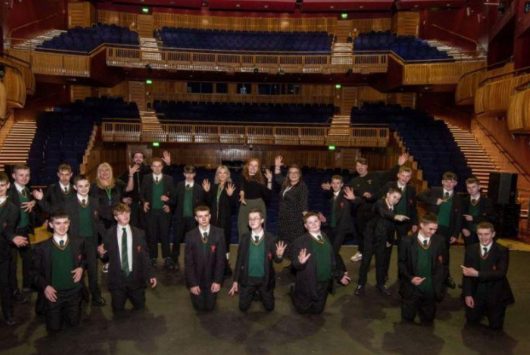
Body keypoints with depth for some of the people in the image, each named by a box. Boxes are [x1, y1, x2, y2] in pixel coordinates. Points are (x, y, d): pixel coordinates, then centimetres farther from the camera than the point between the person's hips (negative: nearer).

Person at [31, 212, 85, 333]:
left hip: (73, 291, 1)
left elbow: (84, 259, 12)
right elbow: (35, 271, -2)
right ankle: (54, 311, 38)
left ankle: (66, 309, 41)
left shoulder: (78, 242, -6)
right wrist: (45, 286, -17)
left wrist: (81, 267, -9)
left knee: (73, 322, 10)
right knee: (54, 327, 5)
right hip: (53, 293, -1)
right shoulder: (42, 247, -11)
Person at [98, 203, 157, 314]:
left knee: (140, 308, 13)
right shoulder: (109, 234, -2)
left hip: (136, 279, 1)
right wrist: (102, 253, -19)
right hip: (117, 279, -1)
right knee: (118, 312, 10)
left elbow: (145, 256, 1)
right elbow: (106, 257, 3)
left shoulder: (139, 233, 1)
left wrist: (150, 275, -3)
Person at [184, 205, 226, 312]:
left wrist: (217, 281, -13)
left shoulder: (219, 233, -13)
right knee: (199, 307, 4)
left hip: (211, 278, 0)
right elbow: (188, 261, -10)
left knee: (209, 307, 4)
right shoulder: (190, 235, -13)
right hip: (196, 278, 0)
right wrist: (192, 283, -13)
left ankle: (210, 294, 36)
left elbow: (221, 258, -11)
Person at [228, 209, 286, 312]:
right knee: (243, 307, 8)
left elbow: (276, 260, -9)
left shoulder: (271, 238, -12)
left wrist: (279, 255, -34)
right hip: (248, 279, 1)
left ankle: (261, 295, 41)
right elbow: (239, 259, -2)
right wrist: (235, 281, -1)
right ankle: (253, 295, 39)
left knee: (269, 307, 10)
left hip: (265, 279, -1)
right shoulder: (245, 238, -7)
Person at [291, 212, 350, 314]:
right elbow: (295, 264, -18)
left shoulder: (325, 238, 1)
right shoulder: (300, 241, -18)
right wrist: (300, 262, -40)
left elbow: (331, 260, 10)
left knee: (317, 310, 18)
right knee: (302, 309, 13)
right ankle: (295, 292, 41)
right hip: (308, 285, -5)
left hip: (324, 283, 5)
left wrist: (339, 275, 14)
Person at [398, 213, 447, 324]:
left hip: (431, 288, 2)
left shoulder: (439, 241, -1)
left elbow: (443, 264, 5)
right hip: (412, 287, -1)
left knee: (428, 319, 12)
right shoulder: (407, 241, -7)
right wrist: (410, 278, -14)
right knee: (407, 318, 10)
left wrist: (440, 284, -4)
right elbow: (401, 262, -1)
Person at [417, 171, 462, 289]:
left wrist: (455, 234, -2)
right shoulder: (434, 191, 0)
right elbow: (419, 196, -13)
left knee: (444, 253, 11)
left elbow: (458, 218, 4)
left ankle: (446, 277, 30)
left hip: (446, 229, 1)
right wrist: (435, 201, -19)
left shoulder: (457, 198, 4)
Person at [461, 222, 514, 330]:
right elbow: (467, 273, -3)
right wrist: (468, 294, -10)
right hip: (476, 292, 3)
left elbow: (501, 273, -25)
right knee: (472, 320, 8)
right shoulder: (471, 249, -3)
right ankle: (483, 309, 38)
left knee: (495, 325, 3)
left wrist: (477, 274, -35)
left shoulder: (502, 251, -13)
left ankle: (490, 309, 34)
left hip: (496, 293, -2)